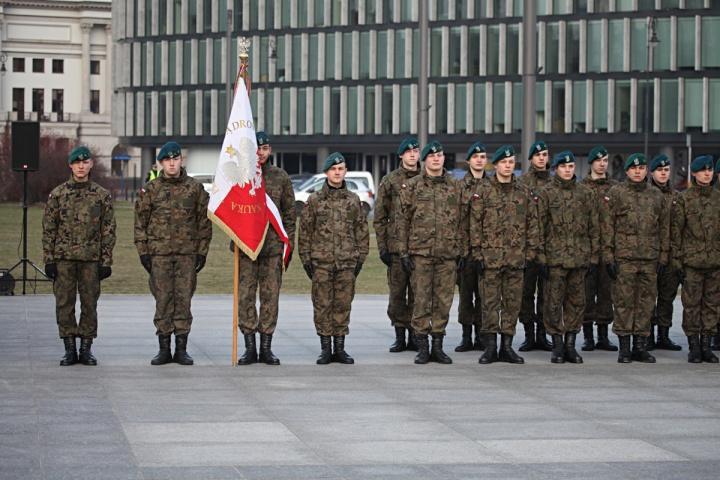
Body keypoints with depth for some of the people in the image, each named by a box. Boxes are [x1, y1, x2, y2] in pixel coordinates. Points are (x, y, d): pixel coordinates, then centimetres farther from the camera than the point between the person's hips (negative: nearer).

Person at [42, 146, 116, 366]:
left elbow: (108, 230, 5)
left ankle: (86, 349, 10)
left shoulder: (102, 195, 5)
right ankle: (69, 349, 8)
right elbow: (48, 228, 5)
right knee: (64, 304, 0)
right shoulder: (57, 194, 5)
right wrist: (49, 260, -1)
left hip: (91, 258, 0)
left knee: (90, 304, 2)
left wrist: (106, 261, -1)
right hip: (63, 258, 0)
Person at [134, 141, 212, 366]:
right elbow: (140, 222, 6)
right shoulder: (150, 189, 5)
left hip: (187, 254, 0)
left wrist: (202, 252, 2)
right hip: (159, 254, 0)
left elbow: (204, 221, 7)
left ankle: (181, 349, 6)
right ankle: (164, 349, 7)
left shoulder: (195, 188, 5)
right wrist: (143, 252, 0)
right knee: (162, 301, 1)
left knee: (184, 299, 0)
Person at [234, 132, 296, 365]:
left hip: (273, 246, 1)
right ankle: (250, 347, 5)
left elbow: (289, 214, 9)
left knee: (270, 297, 2)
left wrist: (288, 245, 3)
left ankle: (266, 348, 8)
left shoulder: (281, 177, 7)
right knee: (245, 297, -1)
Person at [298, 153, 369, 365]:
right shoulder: (314, 200, 3)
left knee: (343, 305, 4)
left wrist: (360, 258, 6)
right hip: (321, 261, -1)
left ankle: (340, 348, 11)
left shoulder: (353, 200, 8)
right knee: (322, 305, 0)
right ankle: (325, 349, 7)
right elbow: (305, 231, 4)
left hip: (347, 262, 1)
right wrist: (306, 258, -1)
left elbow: (362, 230, 11)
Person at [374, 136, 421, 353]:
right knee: (397, 293, 1)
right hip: (396, 245, -1)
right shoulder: (390, 181, 5)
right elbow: (379, 217, 5)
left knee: (418, 294, 3)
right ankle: (400, 336, 9)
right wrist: (382, 247, -2)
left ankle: (414, 335, 10)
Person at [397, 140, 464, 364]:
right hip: (420, 253, -2)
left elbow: (462, 222, 10)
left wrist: (462, 252, 6)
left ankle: (438, 346, 12)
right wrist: (404, 252, -3)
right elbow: (403, 221, 2)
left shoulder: (455, 186, 9)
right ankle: (422, 347, 5)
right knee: (421, 301, -2)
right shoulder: (411, 186, 3)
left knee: (444, 301, 4)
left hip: (448, 254, 2)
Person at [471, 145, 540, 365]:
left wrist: (531, 253, 3)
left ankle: (507, 346, 11)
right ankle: (490, 347, 3)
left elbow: (532, 225, 10)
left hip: (516, 258, 2)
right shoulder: (483, 193, 2)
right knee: (490, 302, -2)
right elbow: (475, 225, -1)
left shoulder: (524, 194, 9)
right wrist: (477, 254, -7)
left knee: (513, 303, 4)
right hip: (490, 256, -2)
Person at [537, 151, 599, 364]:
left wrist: (594, 256, 5)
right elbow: (540, 228, -1)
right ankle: (557, 345, 7)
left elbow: (593, 227, 11)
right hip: (555, 257, -3)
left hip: (579, 257, 3)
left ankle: (570, 344, 13)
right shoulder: (546, 194, 1)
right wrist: (542, 257, -7)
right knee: (554, 302, -1)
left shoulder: (586, 193, 9)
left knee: (577, 302, 5)